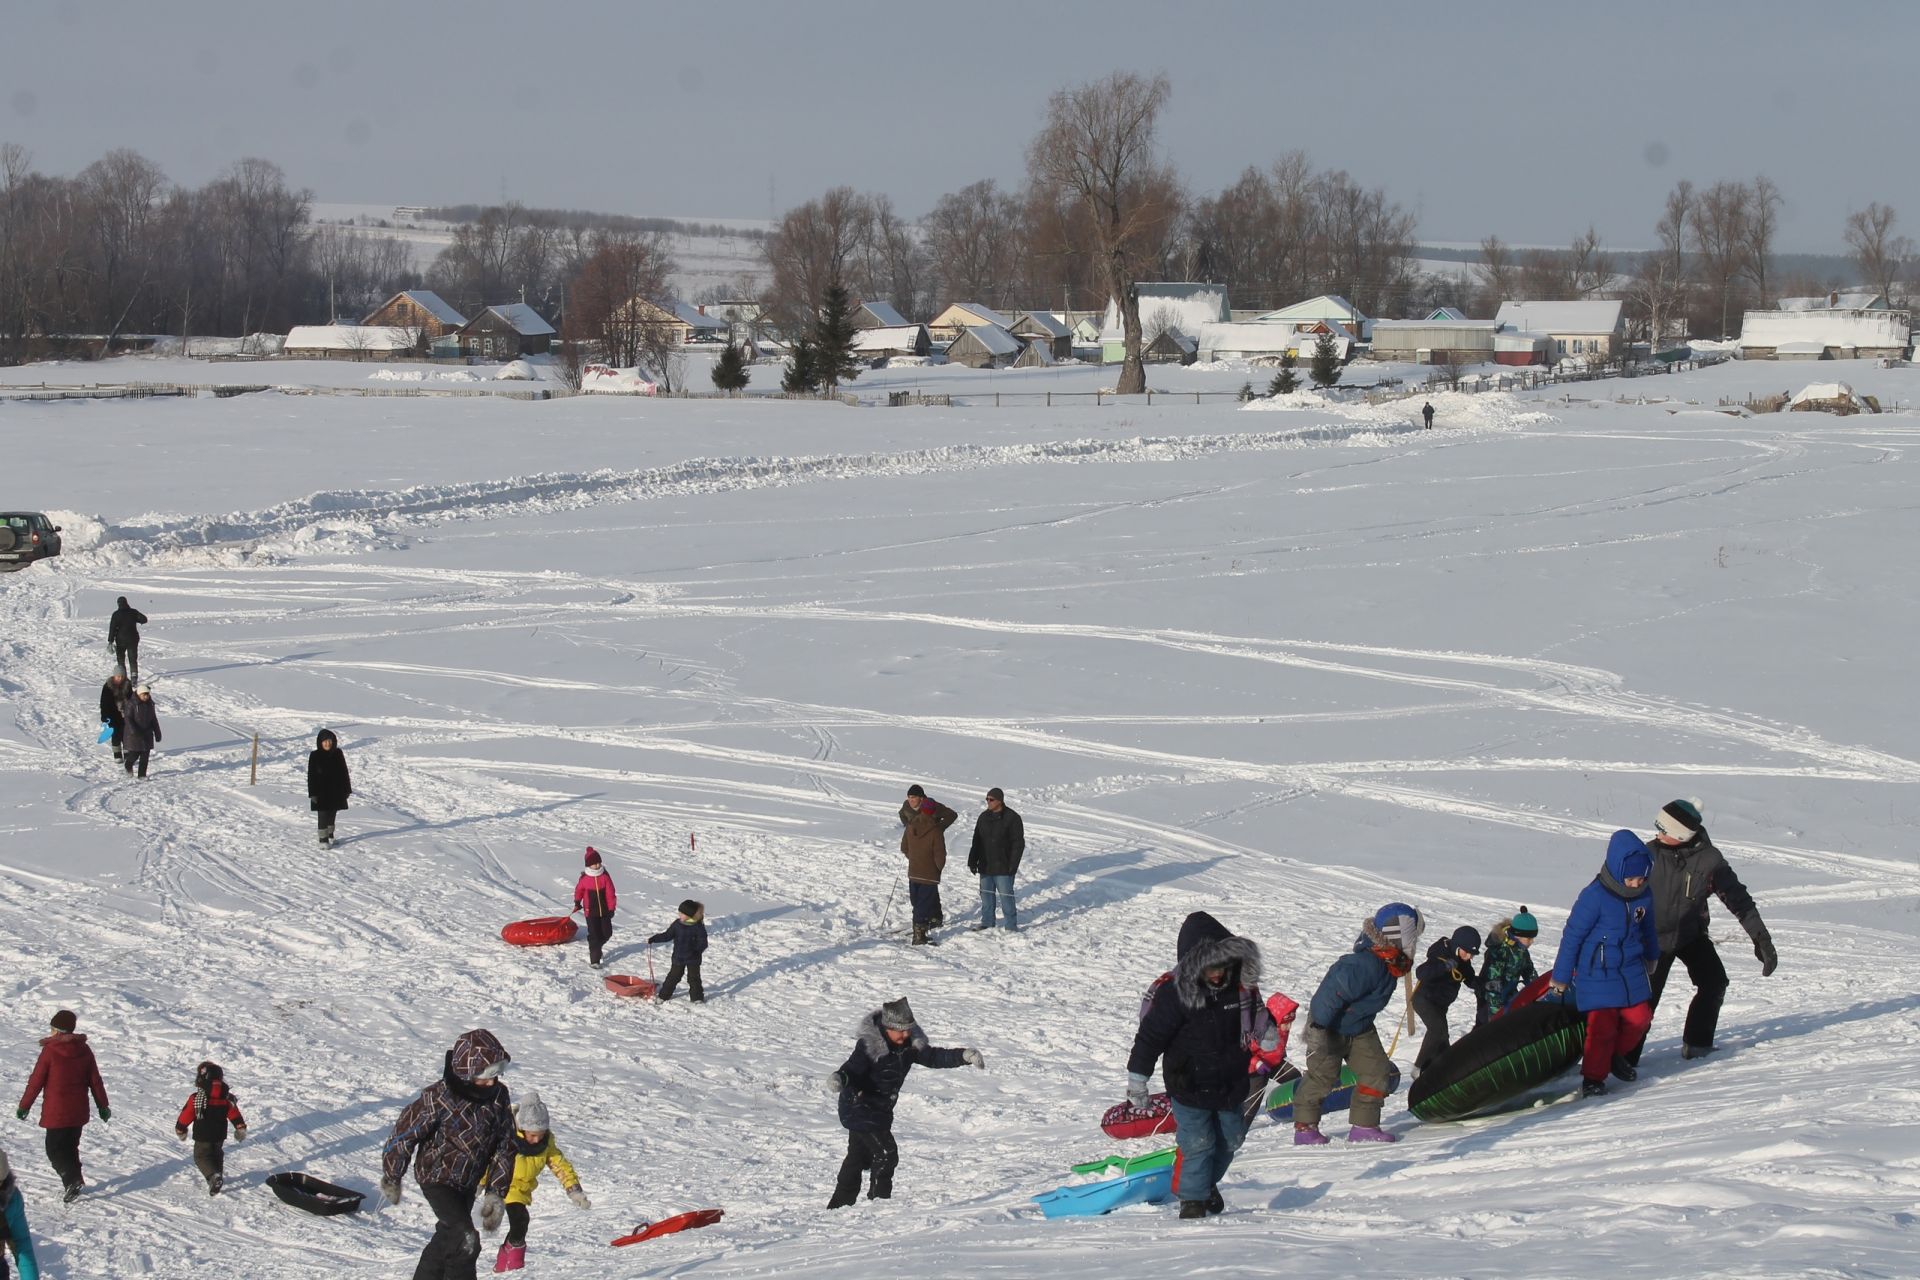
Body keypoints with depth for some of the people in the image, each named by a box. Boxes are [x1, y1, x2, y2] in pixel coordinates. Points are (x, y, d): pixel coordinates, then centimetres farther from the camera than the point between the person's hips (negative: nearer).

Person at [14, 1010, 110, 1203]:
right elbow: (95, 1080, 7)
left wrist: (24, 1106, 1)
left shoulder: (49, 1051, -13)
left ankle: (72, 1180, -18)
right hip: (78, 1112, 5)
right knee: (71, 1147, 19)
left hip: (56, 1113, -5)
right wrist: (103, 1105, 16)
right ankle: (74, 1181, 23)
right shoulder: (83, 1050, 2)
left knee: (54, 1149, 0)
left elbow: (36, 1081, -9)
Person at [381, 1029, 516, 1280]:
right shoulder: (438, 1098, -26)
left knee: (448, 1237, 20)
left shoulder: (498, 1095, -9)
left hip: (468, 1182, 6)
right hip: (437, 1177, -6)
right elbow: (404, 1134, -14)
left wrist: (496, 1193, -2)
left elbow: (504, 1147, 1)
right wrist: (391, 1179, -2)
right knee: (465, 1241, -20)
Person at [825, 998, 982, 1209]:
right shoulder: (869, 1046, -23)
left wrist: (964, 1056, -10)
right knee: (886, 1152, -14)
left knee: (859, 1157, 16)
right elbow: (853, 1068, -29)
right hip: (859, 1107, -8)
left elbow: (934, 1057, 2)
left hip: (881, 1110, 8)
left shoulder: (909, 1045, -2)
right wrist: (840, 1078, -52)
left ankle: (839, 1205, 27)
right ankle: (878, 1200, -5)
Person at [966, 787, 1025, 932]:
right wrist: (972, 861, 9)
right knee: (986, 895, 12)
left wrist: (1013, 865, -14)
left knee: (1006, 897, -4)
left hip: (1003, 867, -6)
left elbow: (1018, 844, -9)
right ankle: (987, 922, 24)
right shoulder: (984, 817, 9)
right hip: (985, 866, 6)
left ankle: (1011, 925, 4)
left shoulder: (1012, 818, -9)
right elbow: (976, 841, 15)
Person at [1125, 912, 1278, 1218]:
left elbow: (1257, 1017, 17)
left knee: (1229, 1141, 17)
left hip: (1231, 1086, 5)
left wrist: (1268, 1036, 3)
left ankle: (1208, 1184, 42)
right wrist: (1137, 1080, -11)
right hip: (1189, 1087, -5)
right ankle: (1193, 1199, 8)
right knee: (1197, 1144, -9)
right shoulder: (1171, 994, -20)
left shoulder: (1242, 985, -7)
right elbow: (1149, 1037, -13)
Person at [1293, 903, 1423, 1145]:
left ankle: (1365, 1125, 8)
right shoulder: (1364, 966, -36)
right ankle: (1304, 1127, 7)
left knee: (1375, 1071, 1)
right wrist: (1317, 1028, -30)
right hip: (1329, 1027, -9)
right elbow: (1331, 993, -35)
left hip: (1359, 1029, 9)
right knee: (1323, 1075, -6)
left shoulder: (1388, 964, -6)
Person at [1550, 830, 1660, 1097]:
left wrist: (1652, 957, 34)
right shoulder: (1594, 897, -20)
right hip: (1597, 974, -6)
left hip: (1632, 971, 6)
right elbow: (1572, 936, -12)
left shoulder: (1644, 895, -2)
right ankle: (1593, 1077, 7)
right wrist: (1561, 978, -6)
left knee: (1639, 1018, 5)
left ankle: (1616, 1055, 32)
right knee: (1602, 1026, -10)